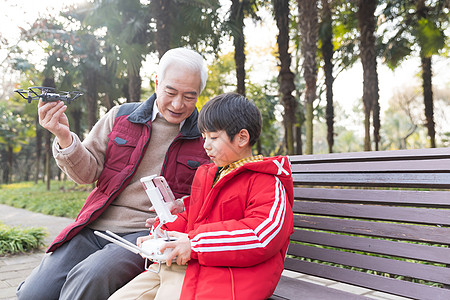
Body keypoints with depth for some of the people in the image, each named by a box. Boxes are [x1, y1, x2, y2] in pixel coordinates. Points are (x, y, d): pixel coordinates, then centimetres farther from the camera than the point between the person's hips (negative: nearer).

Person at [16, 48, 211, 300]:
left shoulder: (205, 137, 2)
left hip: (147, 232, -3)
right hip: (96, 227, 3)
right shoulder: (121, 116, 8)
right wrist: (65, 138, -12)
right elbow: (87, 173, 6)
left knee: (90, 277, -29)